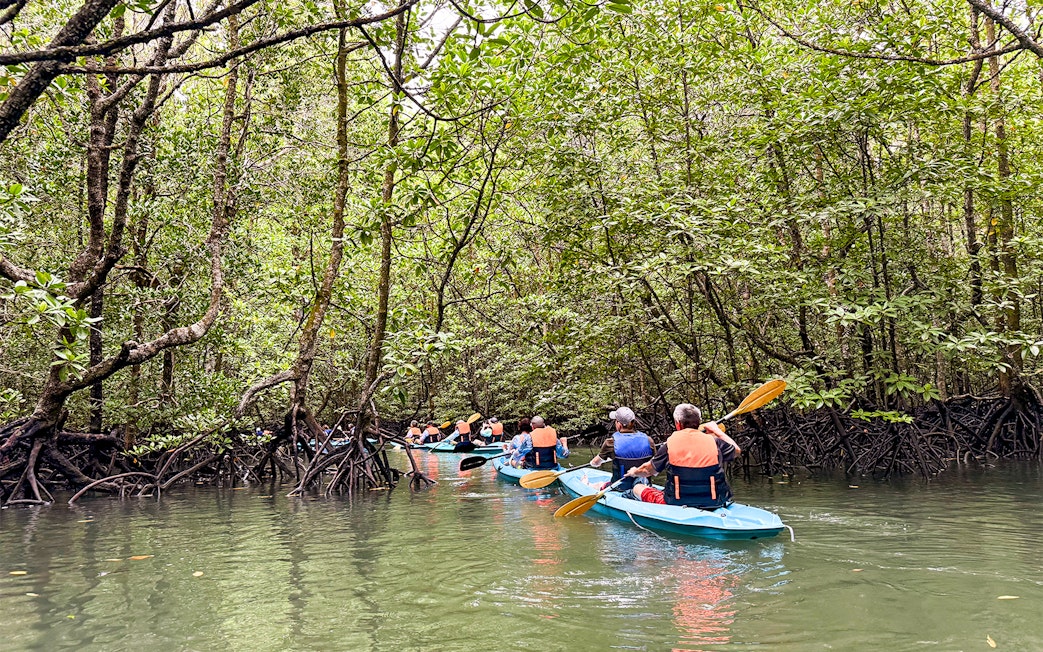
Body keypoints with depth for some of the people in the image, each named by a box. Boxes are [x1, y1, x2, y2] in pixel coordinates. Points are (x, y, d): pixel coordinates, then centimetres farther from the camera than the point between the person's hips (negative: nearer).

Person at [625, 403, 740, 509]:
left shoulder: (669, 445, -7)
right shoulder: (714, 441, -4)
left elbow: (648, 470, 5)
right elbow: (736, 451, 16)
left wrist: (634, 472, 28)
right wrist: (717, 431, 27)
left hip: (677, 504, -2)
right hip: (714, 504, 3)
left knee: (638, 488, 18)